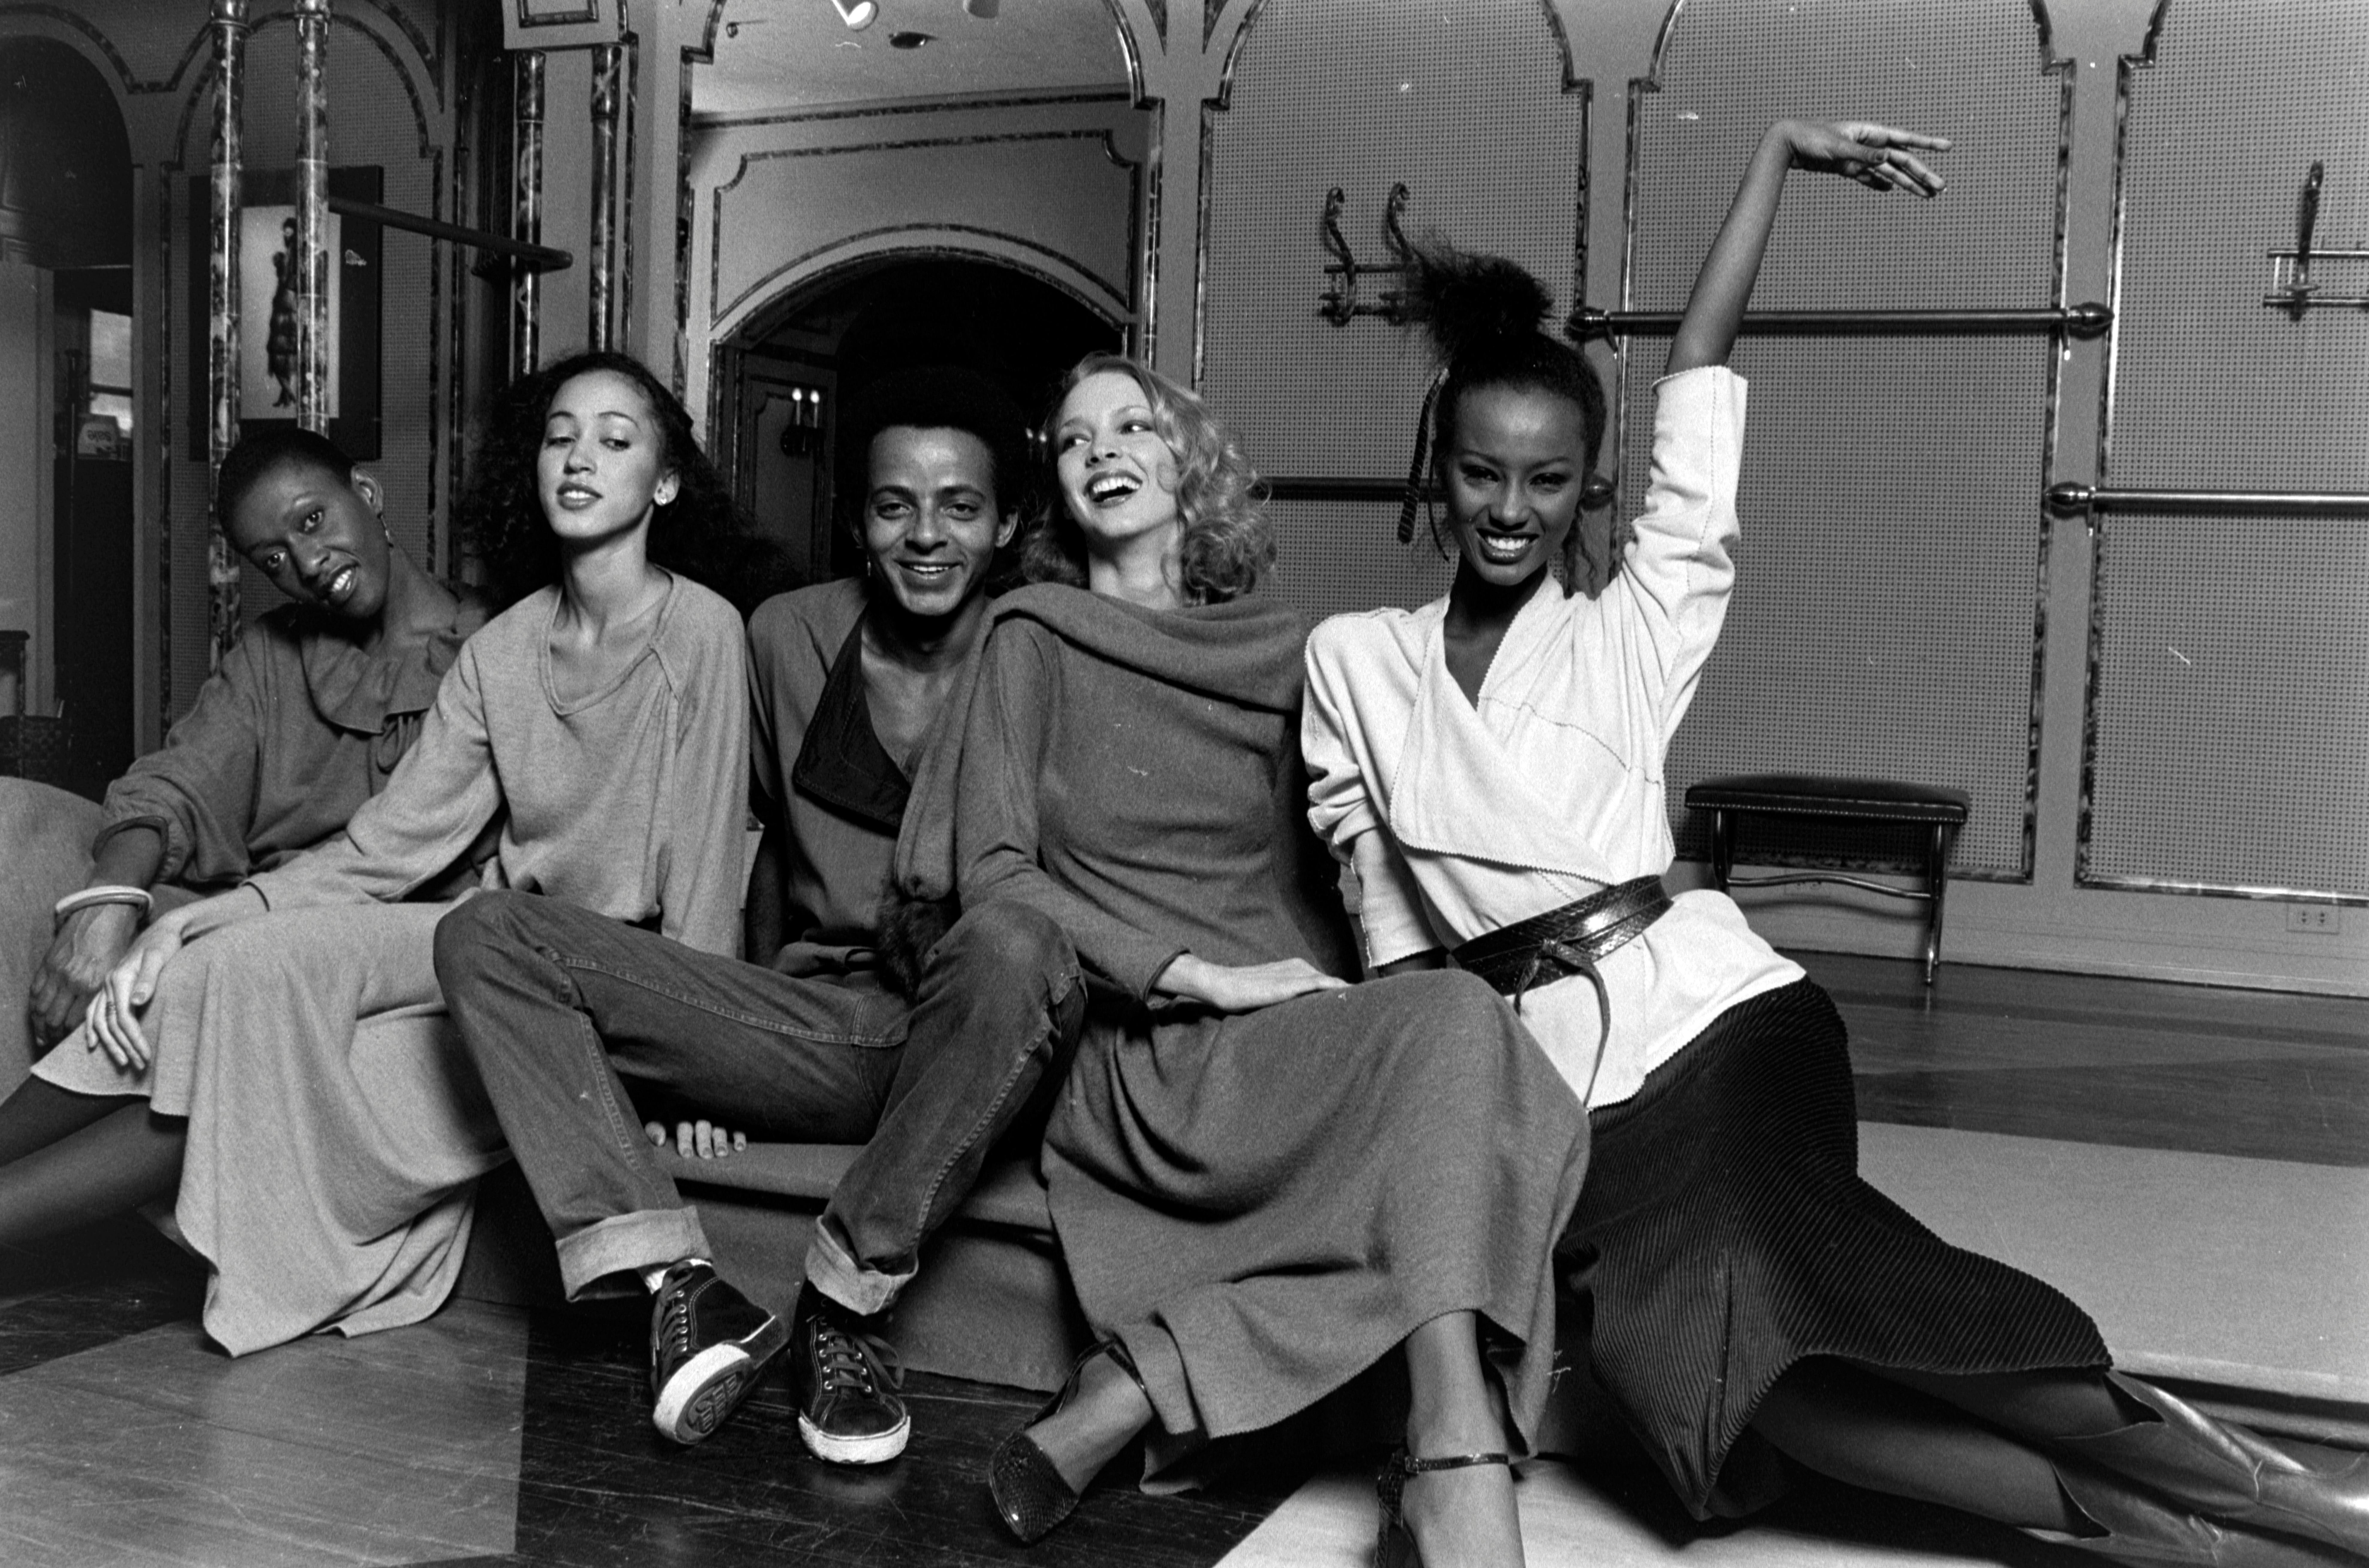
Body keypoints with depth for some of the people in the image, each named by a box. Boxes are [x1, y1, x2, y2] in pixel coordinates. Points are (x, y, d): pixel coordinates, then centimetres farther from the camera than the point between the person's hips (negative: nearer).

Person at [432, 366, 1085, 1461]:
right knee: (486, 935, -8)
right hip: (816, 1028, 4)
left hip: (974, 1049, -4)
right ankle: (682, 1286, -24)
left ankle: (847, 1303, -22)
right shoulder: (788, 638, 9)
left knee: (1013, 946, -40)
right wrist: (731, 1052, 16)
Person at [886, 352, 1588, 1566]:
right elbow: (992, 876, -1)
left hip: (1286, 1039, 4)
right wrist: (1201, 977, -13)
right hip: (1138, 1048, -4)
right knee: (1454, 1027, -30)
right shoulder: (1036, 637, 9)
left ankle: (1143, 1379, -29)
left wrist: (1338, 992, -2)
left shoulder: (1283, 654, 19)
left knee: (1442, 1032, -30)